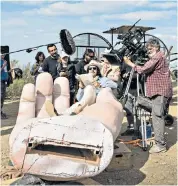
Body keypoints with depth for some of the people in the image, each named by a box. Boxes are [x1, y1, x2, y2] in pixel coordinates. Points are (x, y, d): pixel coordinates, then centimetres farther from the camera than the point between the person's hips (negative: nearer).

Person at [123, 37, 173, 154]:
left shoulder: (157, 57, -9)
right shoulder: (159, 57, 25)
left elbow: (143, 70, -15)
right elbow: (149, 71, 19)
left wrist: (130, 63, -5)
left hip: (160, 91, -11)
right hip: (160, 91, 11)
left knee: (157, 116, -11)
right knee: (159, 115, 13)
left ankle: (160, 144, -9)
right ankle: (161, 142, 21)